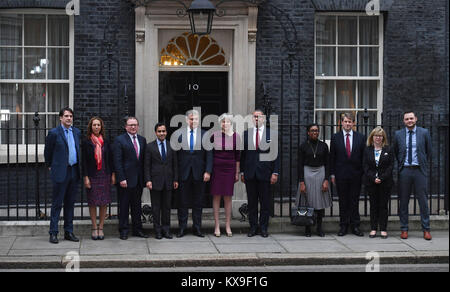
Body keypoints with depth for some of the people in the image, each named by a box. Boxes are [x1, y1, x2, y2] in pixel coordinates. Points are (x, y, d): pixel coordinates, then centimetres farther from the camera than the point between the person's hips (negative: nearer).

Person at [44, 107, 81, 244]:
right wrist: (50, 166, 10)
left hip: (74, 171, 5)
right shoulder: (54, 133, -5)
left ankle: (69, 232, 17)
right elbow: (47, 152, 4)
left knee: (70, 203, 11)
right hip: (60, 172, -5)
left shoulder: (77, 132, 11)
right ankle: (53, 233, 3)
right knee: (57, 203, -2)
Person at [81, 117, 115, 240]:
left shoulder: (106, 142, 8)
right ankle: (94, 228, 10)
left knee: (104, 203, 2)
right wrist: (85, 177, -9)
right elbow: (83, 161, -3)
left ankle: (100, 228, 10)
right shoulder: (86, 142, 0)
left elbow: (110, 159, 10)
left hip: (105, 175, 2)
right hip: (92, 176, -2)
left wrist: (113, 174, 4)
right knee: (92, 203, 1)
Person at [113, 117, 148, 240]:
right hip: (126, 179, -5)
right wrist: (121, 178, -15)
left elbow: (144, 159, 13)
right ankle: (124, 231, 9)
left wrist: (145, 177, 6)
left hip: (139, 179, 5)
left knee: (137, 205, 11)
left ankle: (137, 229, 19)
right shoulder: (119, 140, -4)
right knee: (124, 206, 2)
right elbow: (117, 161, -9)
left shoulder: (142, 140, 12)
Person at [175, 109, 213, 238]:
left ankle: (197, 228, 15)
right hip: (183, 173, -1)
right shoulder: (178, 134, 2)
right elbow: (174, 154, 1)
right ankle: (182, 228, 12)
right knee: (183, 202, 4)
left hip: (199, 174, 1)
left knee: (198, 202, 7)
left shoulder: (205, 134, 4)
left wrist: (208, 171, -6)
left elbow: (209, 154, 3)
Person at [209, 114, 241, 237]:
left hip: (229, 169, 0)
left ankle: (228, 225, 10)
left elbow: (237, 155, 4)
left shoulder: (235, 136, 1)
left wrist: (237, 172, 3)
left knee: (228, 197, 4)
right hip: (216, 168, 0)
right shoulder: (215, 135, 1)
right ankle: (217, 225, 7)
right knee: (216, 196, 2)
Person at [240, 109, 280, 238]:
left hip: (265, 173, -2)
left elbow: (275, 155, 1)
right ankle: (253, 227, 13)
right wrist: (242, 172, 5)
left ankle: (263, 228, 11)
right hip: (250, 174, 2)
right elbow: (243, 154, 10)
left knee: (265, 202, 3)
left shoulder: (272, 134, 3)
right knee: (251, 202, 6)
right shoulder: (246, 134, 8)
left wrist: (275, 173, -5)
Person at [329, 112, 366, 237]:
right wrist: (332, 174, 0)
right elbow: (332, 157, 5)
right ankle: (343, 226, 11)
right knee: (343, 202, 4)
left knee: (355, 201, 4)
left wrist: (363, 173, -2)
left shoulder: (360, 137, 4)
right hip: (341, 174, 0)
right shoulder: (335, 137, 4)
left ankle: (355, 226, 11)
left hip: (356, 174, 0)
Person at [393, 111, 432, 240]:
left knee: (423, 200, 1)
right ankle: (404, 229, 13)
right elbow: (395, 152, 16)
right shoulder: (398, 134, 6)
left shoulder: (424, 133, 3)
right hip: (404, 171, 1)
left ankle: (426, 229, 8)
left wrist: (424, 164, 11)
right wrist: (401, 164, 12)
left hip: (419, 170, -1)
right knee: (403, 201, 5)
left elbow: (429, 151, 11)